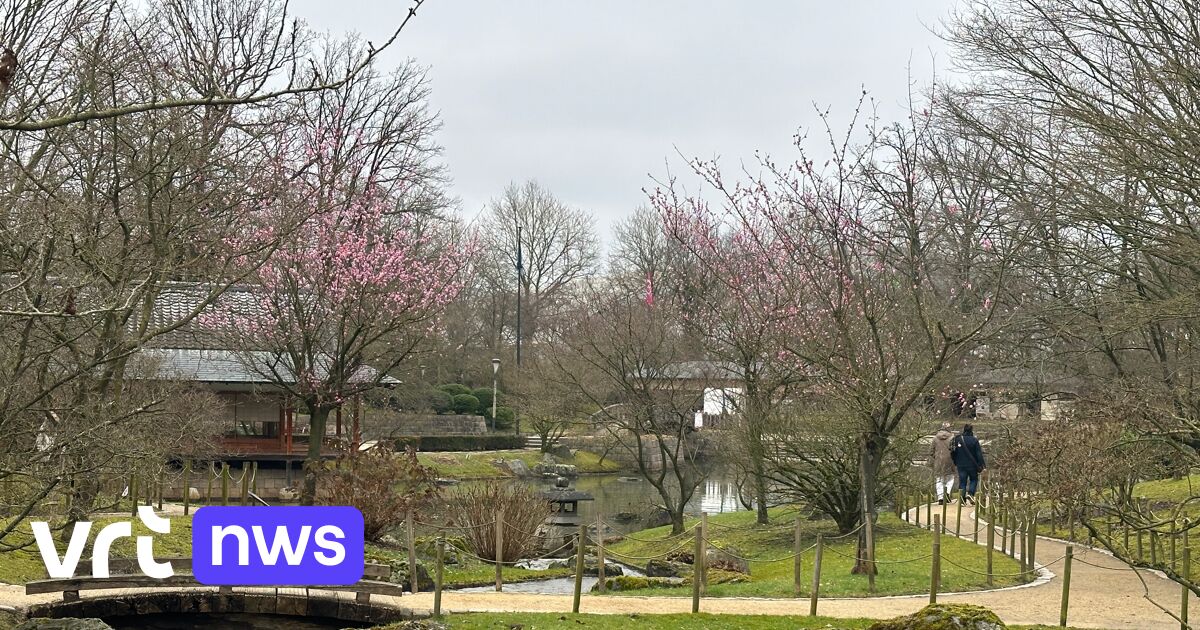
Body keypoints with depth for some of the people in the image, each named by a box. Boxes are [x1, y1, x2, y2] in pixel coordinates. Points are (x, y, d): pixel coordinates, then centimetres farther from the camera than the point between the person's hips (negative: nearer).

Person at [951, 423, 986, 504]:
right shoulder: (974, 440, -11)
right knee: (974, 479, 16)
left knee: (962, 482, 8)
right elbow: (979, 454, -11)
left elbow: (953, 452, 9)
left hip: (961, 465, 3)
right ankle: (970, 493, -5)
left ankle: (962, 499, 3)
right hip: (972, 465, -3)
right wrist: (982, 465, -6)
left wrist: (955, 463, 21)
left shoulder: (957, 439, 1)